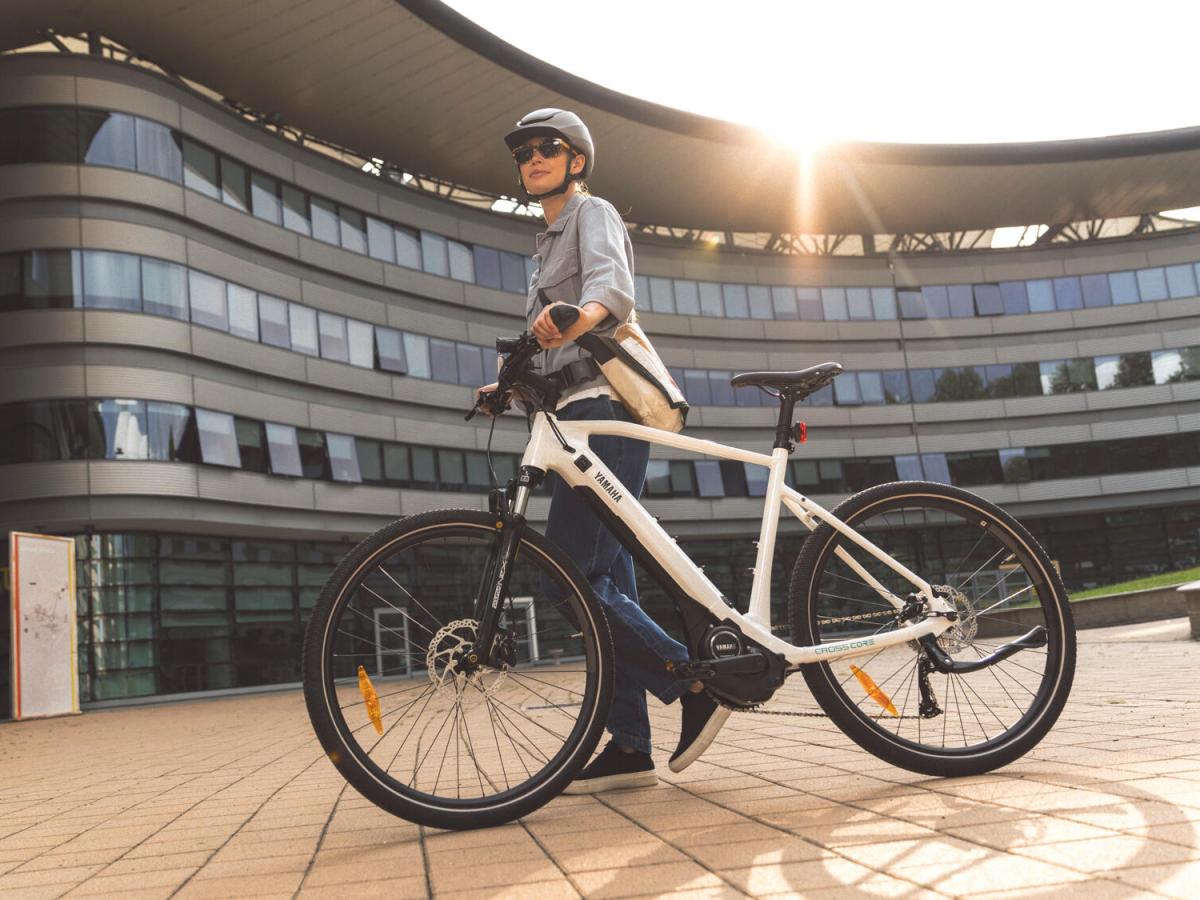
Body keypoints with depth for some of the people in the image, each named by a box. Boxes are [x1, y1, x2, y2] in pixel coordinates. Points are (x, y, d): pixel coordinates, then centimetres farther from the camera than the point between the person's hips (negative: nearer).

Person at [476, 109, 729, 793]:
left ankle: (698, 683, -10)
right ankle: (630, 747, 7)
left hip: (605, 408, -9)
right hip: (582, 415, 10)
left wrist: (577, 315, -43)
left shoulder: (593, 214, 2)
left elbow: (613, 282, -22)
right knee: (607, 579, 5)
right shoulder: (552, 242, 31)